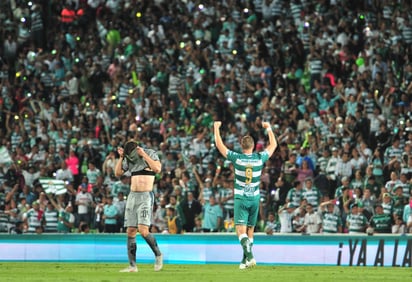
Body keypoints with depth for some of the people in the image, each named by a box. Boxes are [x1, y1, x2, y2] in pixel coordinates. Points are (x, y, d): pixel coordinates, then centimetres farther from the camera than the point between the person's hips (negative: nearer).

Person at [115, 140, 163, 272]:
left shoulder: (150, 153, -6)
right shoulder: (129, 158, 10)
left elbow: (157, 168, -22)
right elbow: (117, 173, 11)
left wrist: (144, 155, -20)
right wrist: (121, 157, 1)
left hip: (146, 196, -6)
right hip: (132, 196, 6)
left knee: (143, 230, -19)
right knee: (130, 231, 1)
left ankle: (158, 255, 2)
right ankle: (132, 265, 4)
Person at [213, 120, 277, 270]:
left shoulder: (237, 158, -10)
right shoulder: (260, 158, -4)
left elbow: (219, 145, -2)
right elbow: (273, 145, 13)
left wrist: (216, 127, 10)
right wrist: (268, 128, 24)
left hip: (241, 198, -3)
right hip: (255, 198, 3)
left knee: (241, 230, -8)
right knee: (250, 230, 13)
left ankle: (249, 255, -30)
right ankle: (246, 260, 16)